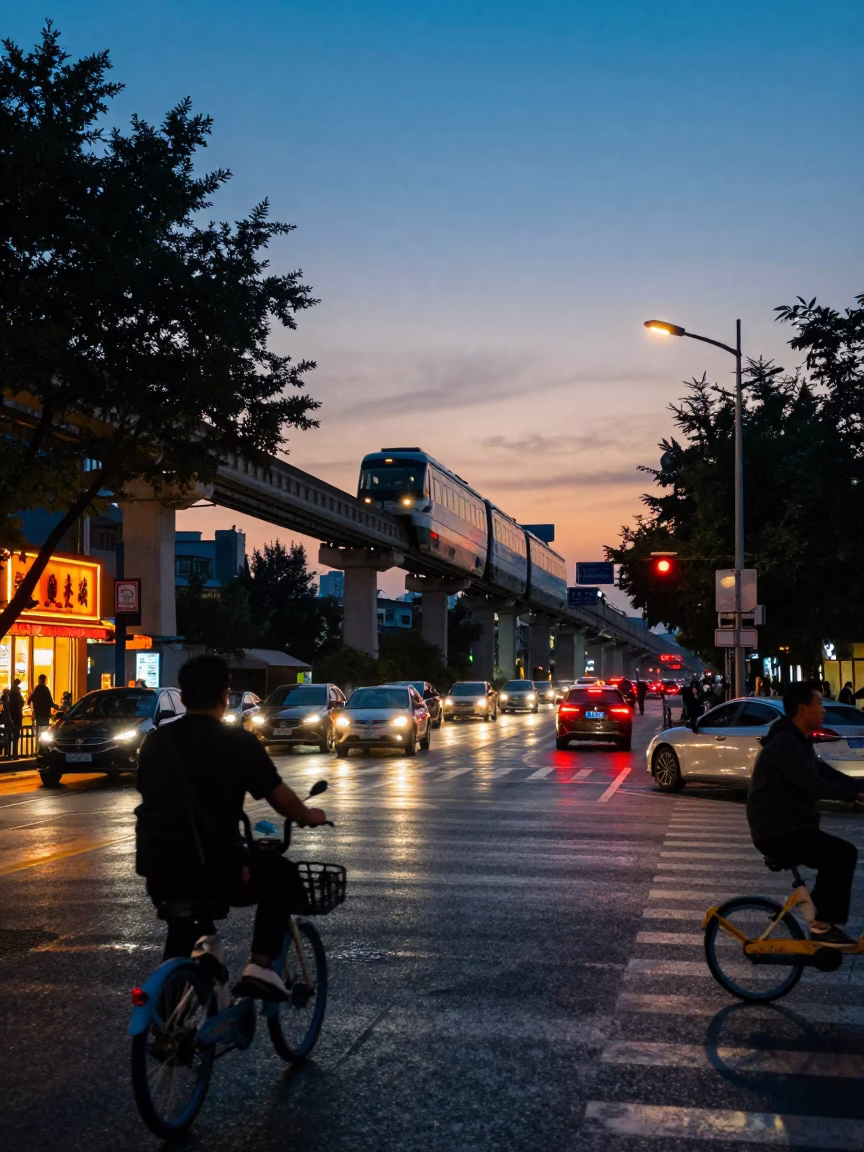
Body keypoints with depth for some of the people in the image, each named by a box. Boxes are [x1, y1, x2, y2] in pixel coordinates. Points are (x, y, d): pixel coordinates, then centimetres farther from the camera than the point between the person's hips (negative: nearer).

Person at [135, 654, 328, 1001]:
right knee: (282, 876, 19)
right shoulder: (239, 742, -4)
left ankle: (198, 939, 11)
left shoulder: (156, 740, 9)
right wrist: (308, 817, 24)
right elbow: (280, 797, 2)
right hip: (214, 869, -5)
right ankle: (260, 966, 4)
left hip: (158, 870, 5)